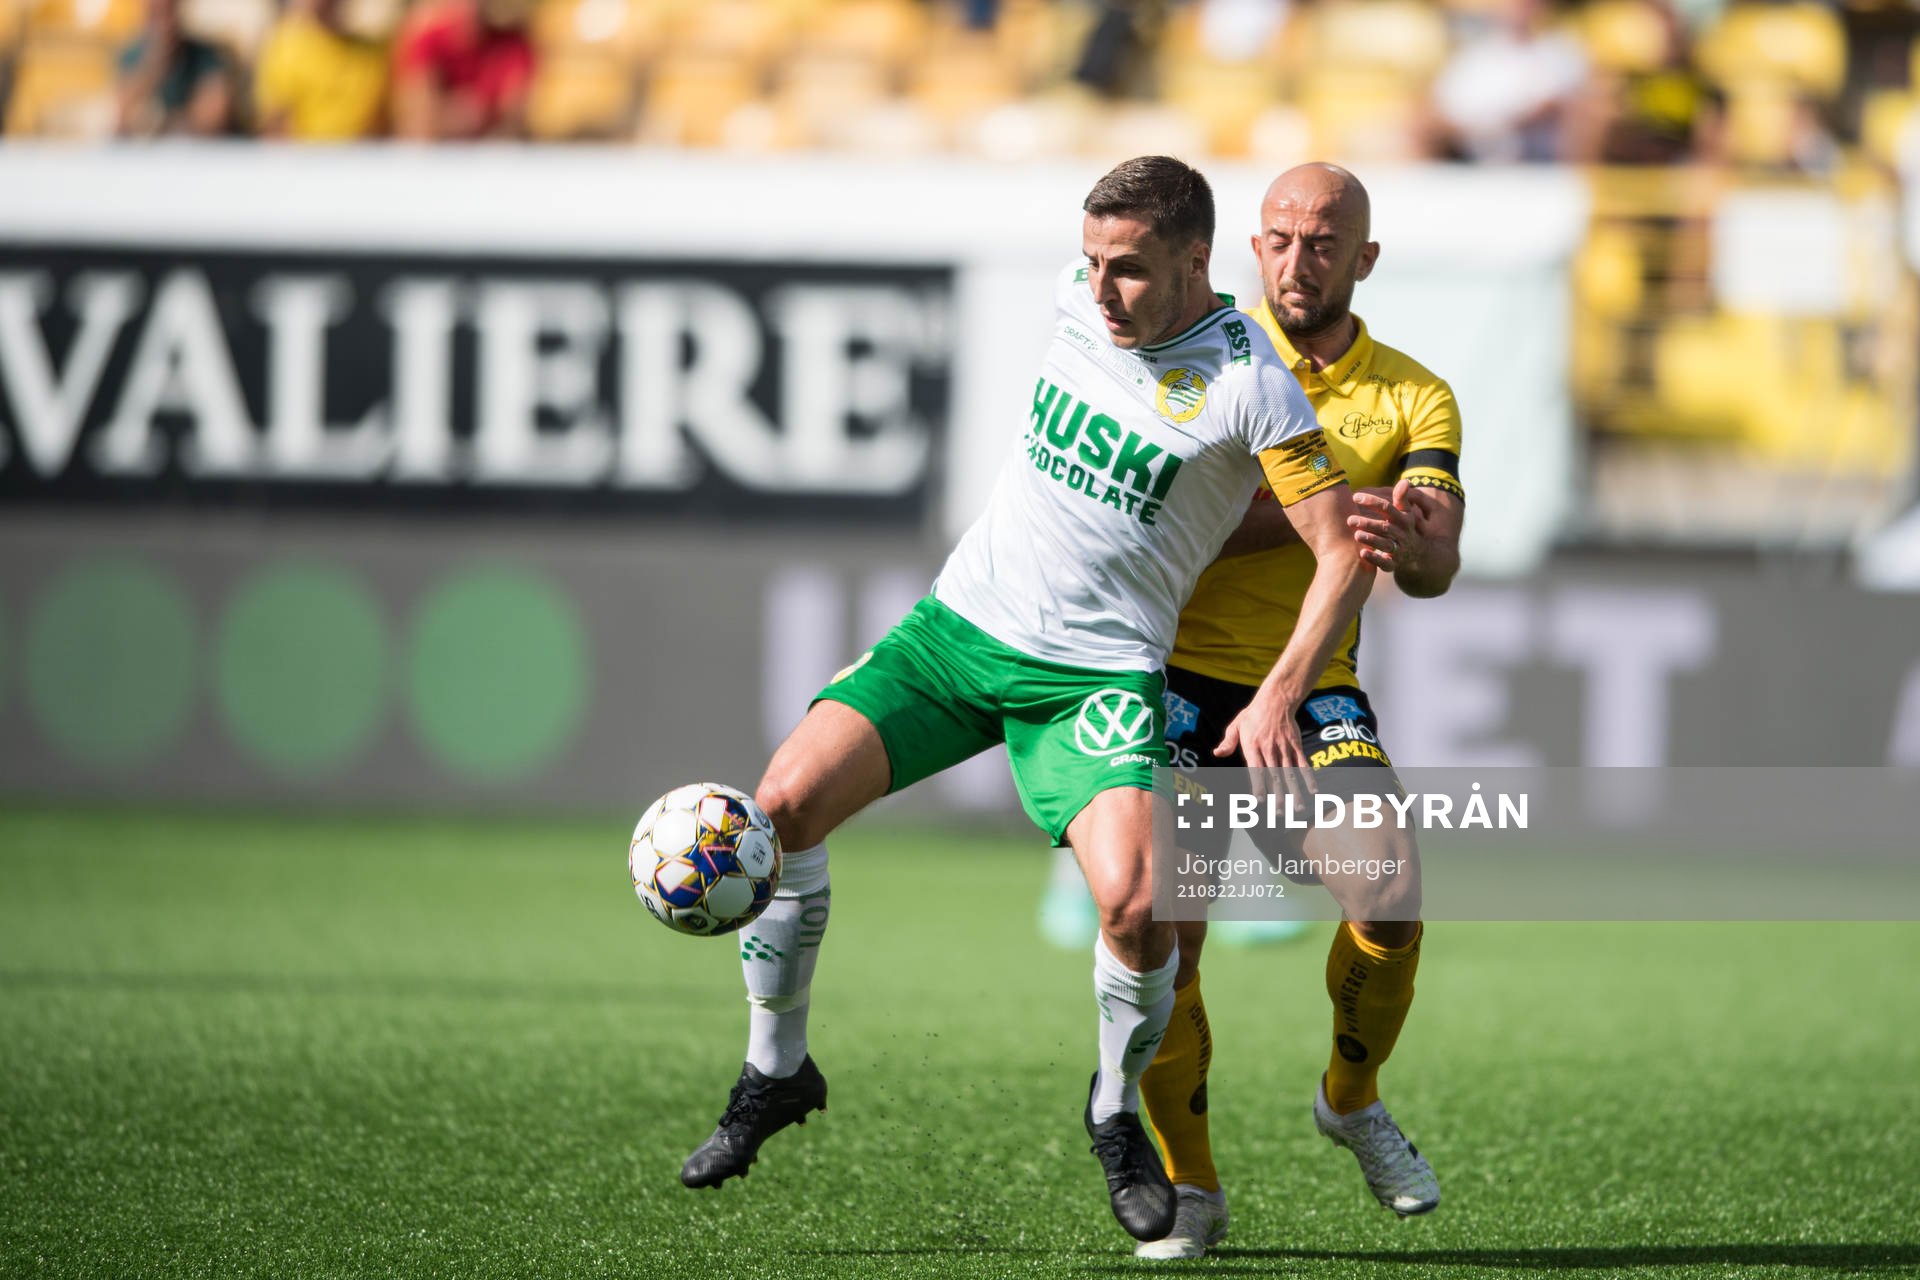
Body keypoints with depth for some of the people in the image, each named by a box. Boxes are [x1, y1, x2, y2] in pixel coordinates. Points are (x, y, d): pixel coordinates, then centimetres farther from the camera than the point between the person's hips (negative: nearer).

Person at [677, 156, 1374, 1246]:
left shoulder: (1253, 387, -15)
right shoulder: (1081, 297, -1)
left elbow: (1347, 552, -11)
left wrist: (1280, 696, -20)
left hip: (1100, 671, -4)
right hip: (959, 622, 4)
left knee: (1136, 901, -25)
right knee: (784, 801, -13)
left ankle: (1119, 1114, 6)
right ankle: (776, 1072, 6)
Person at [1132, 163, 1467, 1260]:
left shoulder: (1413, 400, 3)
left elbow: (1438, 566, -11)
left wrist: (1409, 543, -36)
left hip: (1318, 688, 1)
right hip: (1183, 682, -1)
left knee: (1391, 907, -18)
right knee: (1161, 933, -12)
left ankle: (1353, 1099, 12)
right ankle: (1191, 1189, 6)